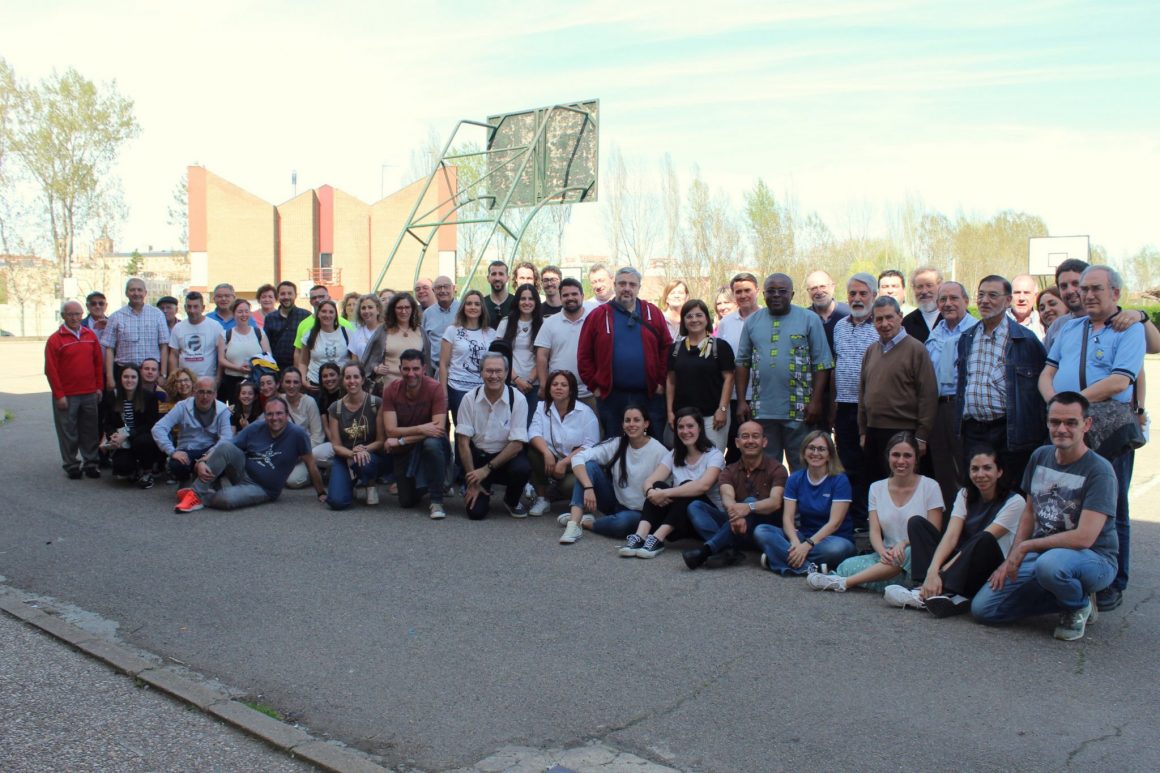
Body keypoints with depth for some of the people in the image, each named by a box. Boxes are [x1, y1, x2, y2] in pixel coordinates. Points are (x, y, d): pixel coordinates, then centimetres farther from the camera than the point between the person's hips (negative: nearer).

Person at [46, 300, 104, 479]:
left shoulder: (91, 335, 8)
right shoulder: (55, 340, -4)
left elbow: (98, 362, 11)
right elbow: (51, 370, -6)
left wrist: (99, 387, 7)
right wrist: (59, 395, -8)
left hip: (90, 394, 3)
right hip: (66, 396, -3)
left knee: (90, 431, 8)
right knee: (68, 432, 4)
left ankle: (91, 463, 17)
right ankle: (71, 465, 14)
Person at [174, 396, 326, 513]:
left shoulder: (297, 434, -13)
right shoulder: (256, 428, -2)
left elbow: (310, 464, -5)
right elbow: (223, 447, -4)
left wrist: (322, 493, 0)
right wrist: (202, 461, -22)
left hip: (261, 489, -3)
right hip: (242, 473, 3)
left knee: (226, 499, -35)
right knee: (226, 447, -27)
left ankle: (201, 497, -2)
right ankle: (196, 493, -20)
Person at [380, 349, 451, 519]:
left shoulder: (435, 389, -20)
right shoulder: (391, 391, -12)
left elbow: (439, 428, -27)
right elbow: (390, 431, -17)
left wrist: (401, 440, -25)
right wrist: (420, 429, -30)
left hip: (431, 444, -3)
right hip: (404, 452, 3)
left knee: (432, 443, -39)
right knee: (407, 502, 1)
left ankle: (436, 501, -22)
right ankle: (423, 484, 39)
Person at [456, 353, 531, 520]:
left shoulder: (518, 399, -12)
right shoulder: (470, 398, -8)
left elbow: (517, 444, -14)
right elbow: (463, 441, -7)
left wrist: (487, 469, -19)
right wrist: (472, 482, -10)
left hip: (507, 456, 0)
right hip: (478, 455, 1)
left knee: (522, 469, -34)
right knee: (476, 512, -14)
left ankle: (512, 501, 2)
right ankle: (484, 491, 25)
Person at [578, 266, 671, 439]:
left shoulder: (653, 313, 5)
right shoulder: (598, 315, 1)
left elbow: (666, 348, 6)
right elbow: (584, 355, 2)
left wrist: (661, 382, 0)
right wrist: (594, 386, -2)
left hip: (649, 395, 1)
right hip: (611, 396, -1)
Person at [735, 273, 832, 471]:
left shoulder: (809, 319, 1)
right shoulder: (753, 321, 10)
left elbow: (822, 363, -2)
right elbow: (743, 363, 11)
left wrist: (816, 401, -9)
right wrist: (741, 401, 4)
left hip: (798, 410, -3)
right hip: (762, 409, 3)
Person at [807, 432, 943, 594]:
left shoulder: (930, 487, 1)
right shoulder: (876, 488, 10)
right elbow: (874, 531, 2)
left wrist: (904, 543, -22)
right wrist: (883, 552, -20)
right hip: (887, 557, 2)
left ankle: (843, 582, -35)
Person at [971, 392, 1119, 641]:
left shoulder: (1099, 470, -16)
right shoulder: (1040, 456, 5)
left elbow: (1084, 538, -24)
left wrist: (1025, 547, -16)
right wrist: (1011, 560, 5)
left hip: (1094, 559, -6)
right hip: (1040, 553, 6)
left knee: (1050, 563, -42)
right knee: (982, 608, -8)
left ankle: (1079, 605, -6)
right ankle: (1065, 595, 10)